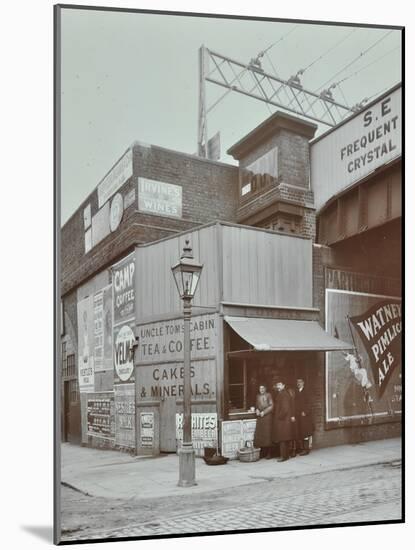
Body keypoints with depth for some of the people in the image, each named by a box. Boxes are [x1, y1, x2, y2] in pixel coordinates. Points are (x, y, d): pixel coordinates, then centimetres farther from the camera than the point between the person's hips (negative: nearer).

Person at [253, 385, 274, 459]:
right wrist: (257, 410, 0)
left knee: (267, 433, -6)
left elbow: (271, 406, -6)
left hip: (267, 416, -5)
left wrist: (264, 412, -10)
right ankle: (262, 453, 6)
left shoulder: (268, 395, -2)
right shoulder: (258, 396, 13)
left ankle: (268, 453, 1)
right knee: (259, 434, 0)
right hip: (259, 417, 5)